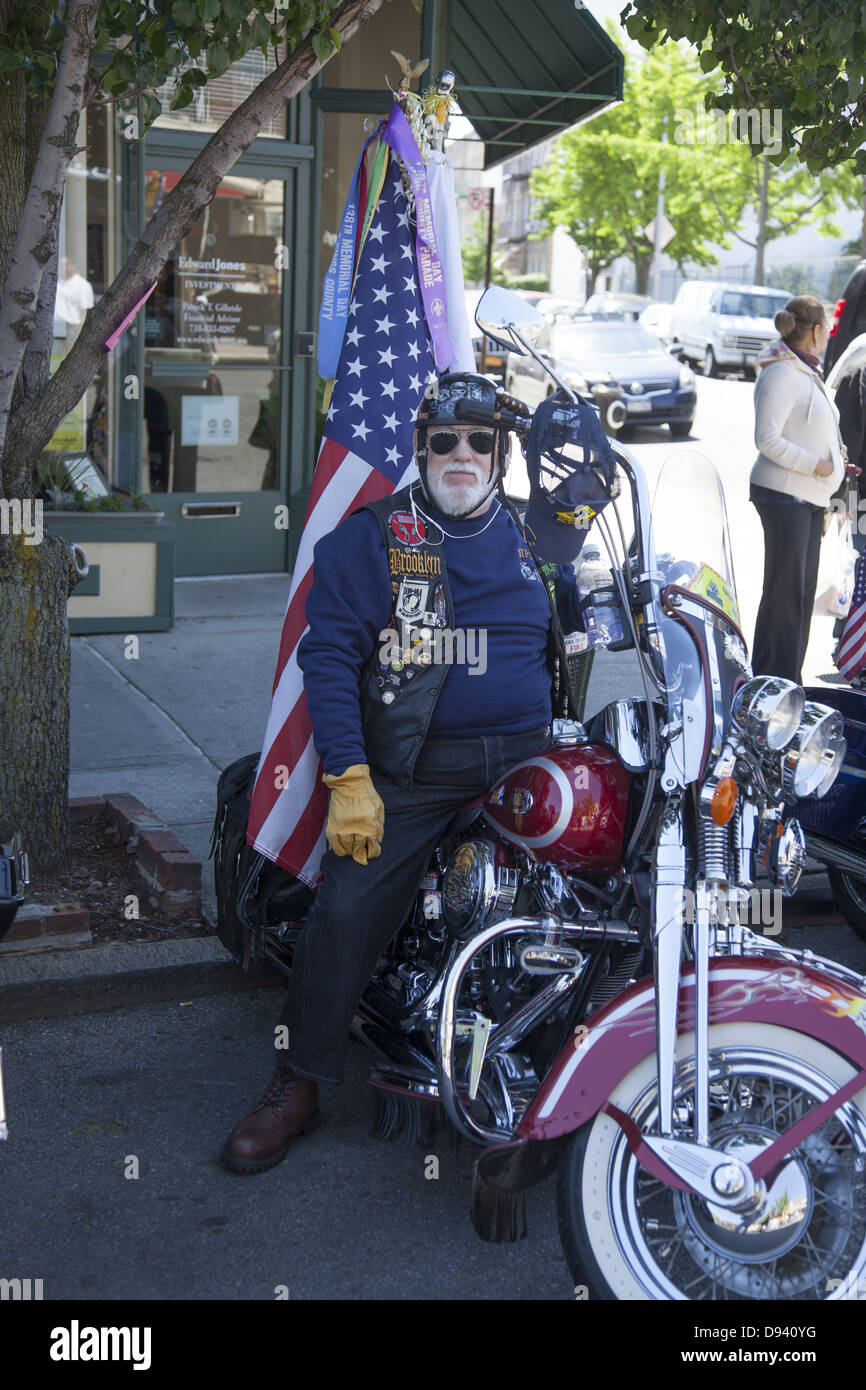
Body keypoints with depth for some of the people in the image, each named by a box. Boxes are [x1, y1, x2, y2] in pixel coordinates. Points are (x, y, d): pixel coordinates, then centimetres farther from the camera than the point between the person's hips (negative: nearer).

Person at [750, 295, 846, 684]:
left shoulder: (807, 371, 17)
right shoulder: (781, 373, -14)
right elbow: (767, 439, -20)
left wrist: (834, 464, 14)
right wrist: (815, 466, -18)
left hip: (809, 496, 10)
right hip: (784, 495, -10)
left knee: (803, 589, 11)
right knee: (785, 589, -7)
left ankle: (788, 682, 18)